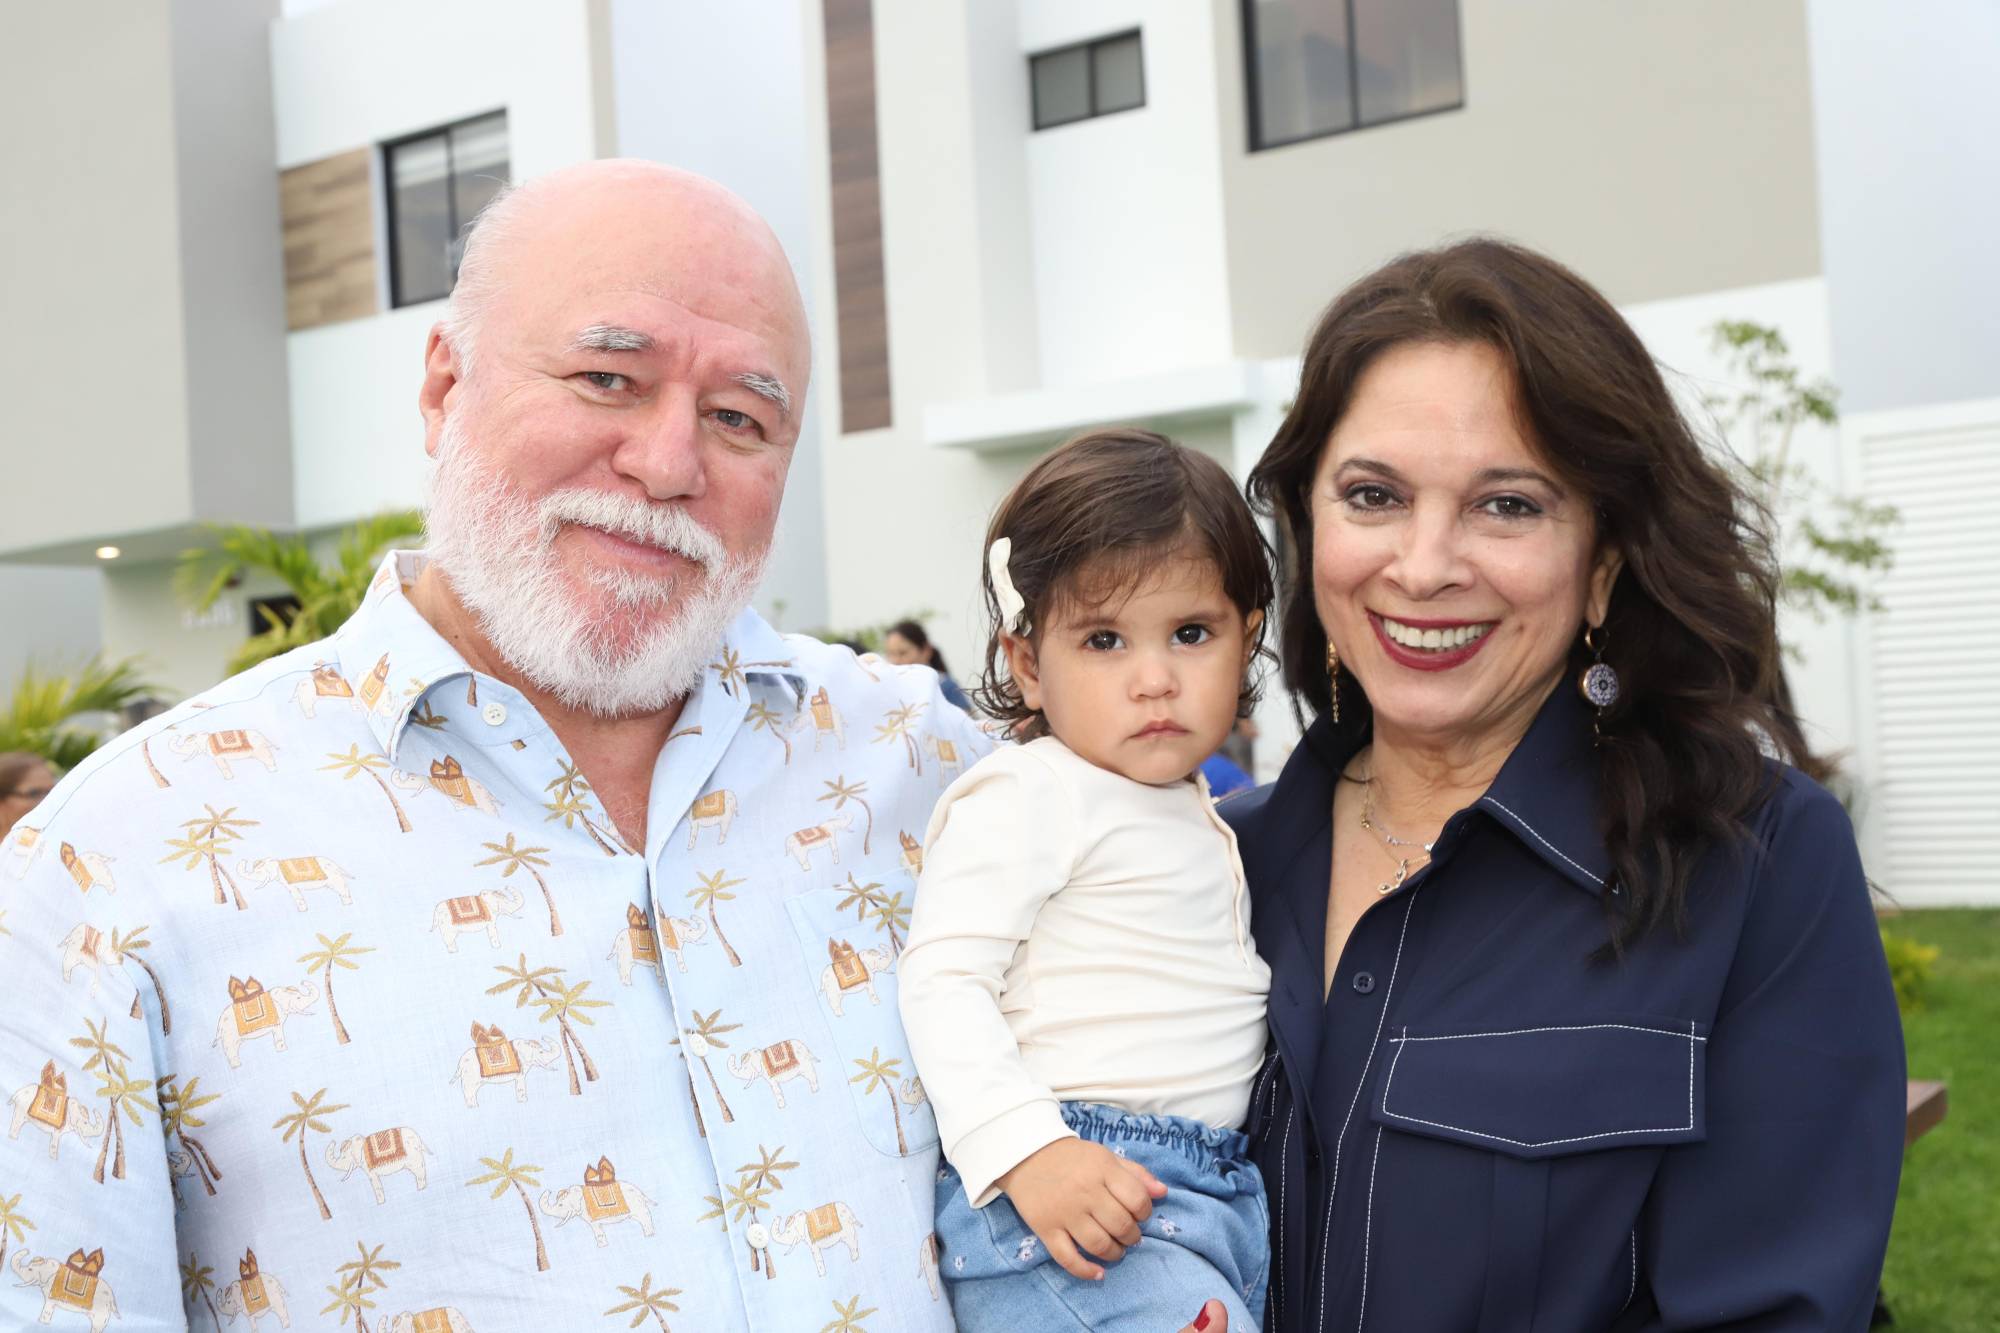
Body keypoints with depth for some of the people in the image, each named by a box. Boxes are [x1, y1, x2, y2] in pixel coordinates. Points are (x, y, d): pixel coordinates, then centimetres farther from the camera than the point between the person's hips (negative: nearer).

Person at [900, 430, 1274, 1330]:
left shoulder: (1199, 813, 20)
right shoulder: (1027, 794, -8)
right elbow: (943, 981, -17)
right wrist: (1026, 1152, -27)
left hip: (1220, 1190, 9)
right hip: (1070, 1205, -9)